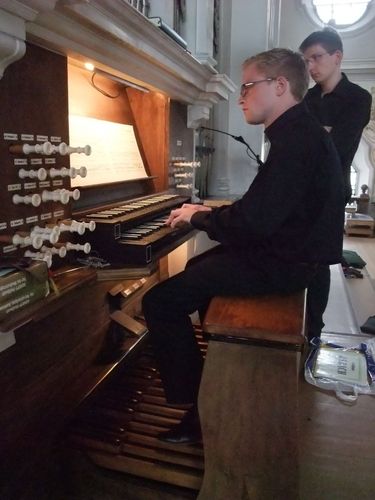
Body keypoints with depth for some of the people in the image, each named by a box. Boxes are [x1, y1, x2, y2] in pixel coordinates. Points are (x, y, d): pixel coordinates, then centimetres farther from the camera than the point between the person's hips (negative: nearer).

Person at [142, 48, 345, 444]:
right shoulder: (300, 133, 13)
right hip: (284, 250, 11)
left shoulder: (297, 139, -21)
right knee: (196, 267, 29)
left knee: (159, 302, -14)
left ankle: (197, 405, -2)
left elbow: (255, 220, -29)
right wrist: (212, 213, 6)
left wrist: (199, 217, -11)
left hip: (279, 263, -11)